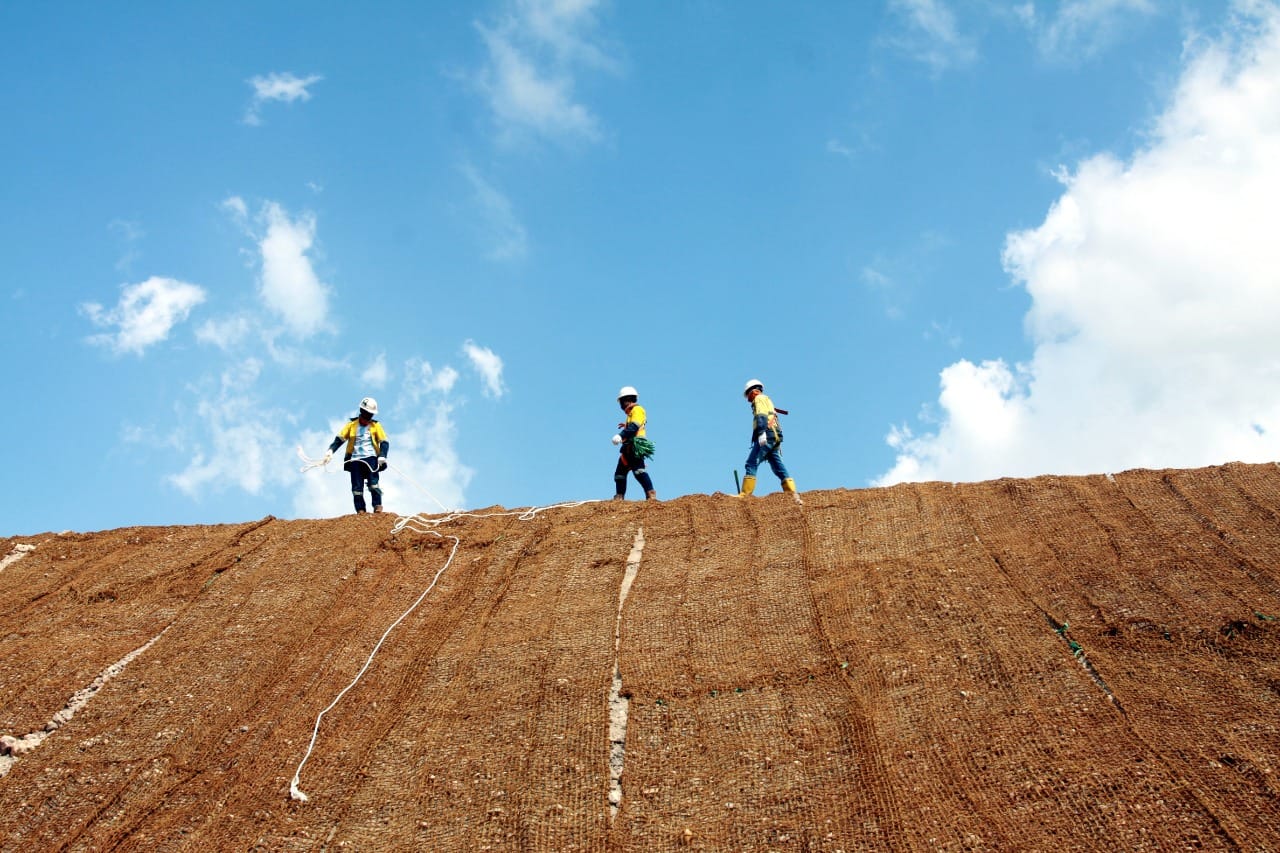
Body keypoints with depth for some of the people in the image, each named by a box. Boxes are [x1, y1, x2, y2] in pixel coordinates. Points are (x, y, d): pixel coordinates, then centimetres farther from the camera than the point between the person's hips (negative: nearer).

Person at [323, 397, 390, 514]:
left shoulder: (376, 426, 11)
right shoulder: (352, 425, 13)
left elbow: (384, 442, 3)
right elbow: (339, 439, 9)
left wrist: (382, 456, -15)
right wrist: (331, 450, -9)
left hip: (371, 458, -1)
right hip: (355, 459, 2)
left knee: (373, 482, -17)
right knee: (357, 487, -5)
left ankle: (378, 507, -17)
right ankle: (361, 511, -5)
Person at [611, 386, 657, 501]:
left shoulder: (637, 410, -6)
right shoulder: (631, 412, 24)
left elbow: (634, 427, -22)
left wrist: (621, 435, -31)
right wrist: (626, 425, 43)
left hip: (635, 446, -11)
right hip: (629, 447, 11)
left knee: (638, 470, -24)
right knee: (620, 472, 14)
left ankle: (651, 494, -32)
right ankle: (619, 497, 18)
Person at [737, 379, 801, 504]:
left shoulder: (759, 399, 6)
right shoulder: (768, 401, 33)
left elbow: (761, 416, -13)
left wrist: (762, 432, -27)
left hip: (766, 436, -9)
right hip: (775, 437, 9)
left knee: (751, 464, -12)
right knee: (779, 468, 3)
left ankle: (745, 494, -18)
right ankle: (794, 495, -8)